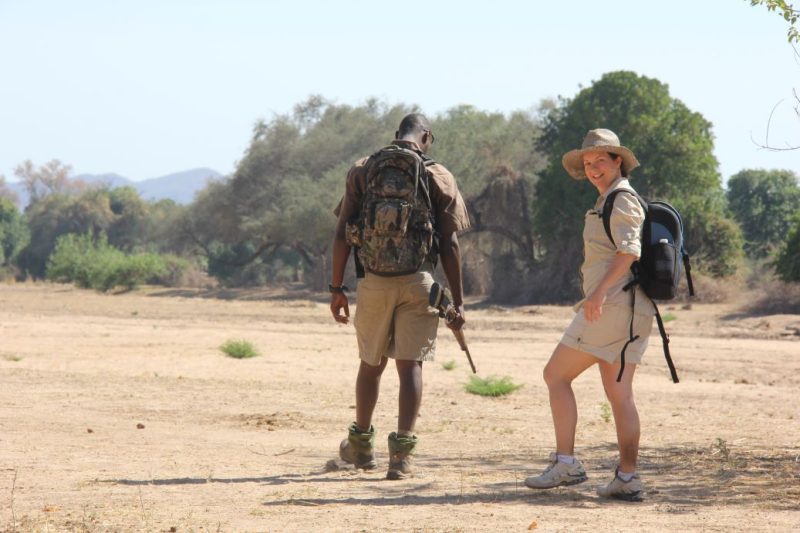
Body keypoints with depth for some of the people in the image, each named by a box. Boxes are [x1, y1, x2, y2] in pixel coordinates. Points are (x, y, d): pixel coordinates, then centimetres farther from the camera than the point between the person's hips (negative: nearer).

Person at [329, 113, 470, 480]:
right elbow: (449, 244, -1)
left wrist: (337, 288, 7)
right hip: (418, 281, -2)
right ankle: (401, 451, -8)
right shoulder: (438, 177, 1)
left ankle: (361, 445, 29)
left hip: (373, 281, 2)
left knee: (371, 363, 16)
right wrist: (457, 302, 3)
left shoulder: (362, 170, 6)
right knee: (410, 365, 0)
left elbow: (343, 234, 2)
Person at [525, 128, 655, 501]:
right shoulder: (607, 203, 23)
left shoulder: (622, 199, -7)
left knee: (556, 375, -5)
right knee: (619, 393, 7)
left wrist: (600, 291, -31)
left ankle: (565, 463, -9)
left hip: (613, 304, -10)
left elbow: (629, 250, -21)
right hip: (631, 312, 10)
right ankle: (627, 479, 2)